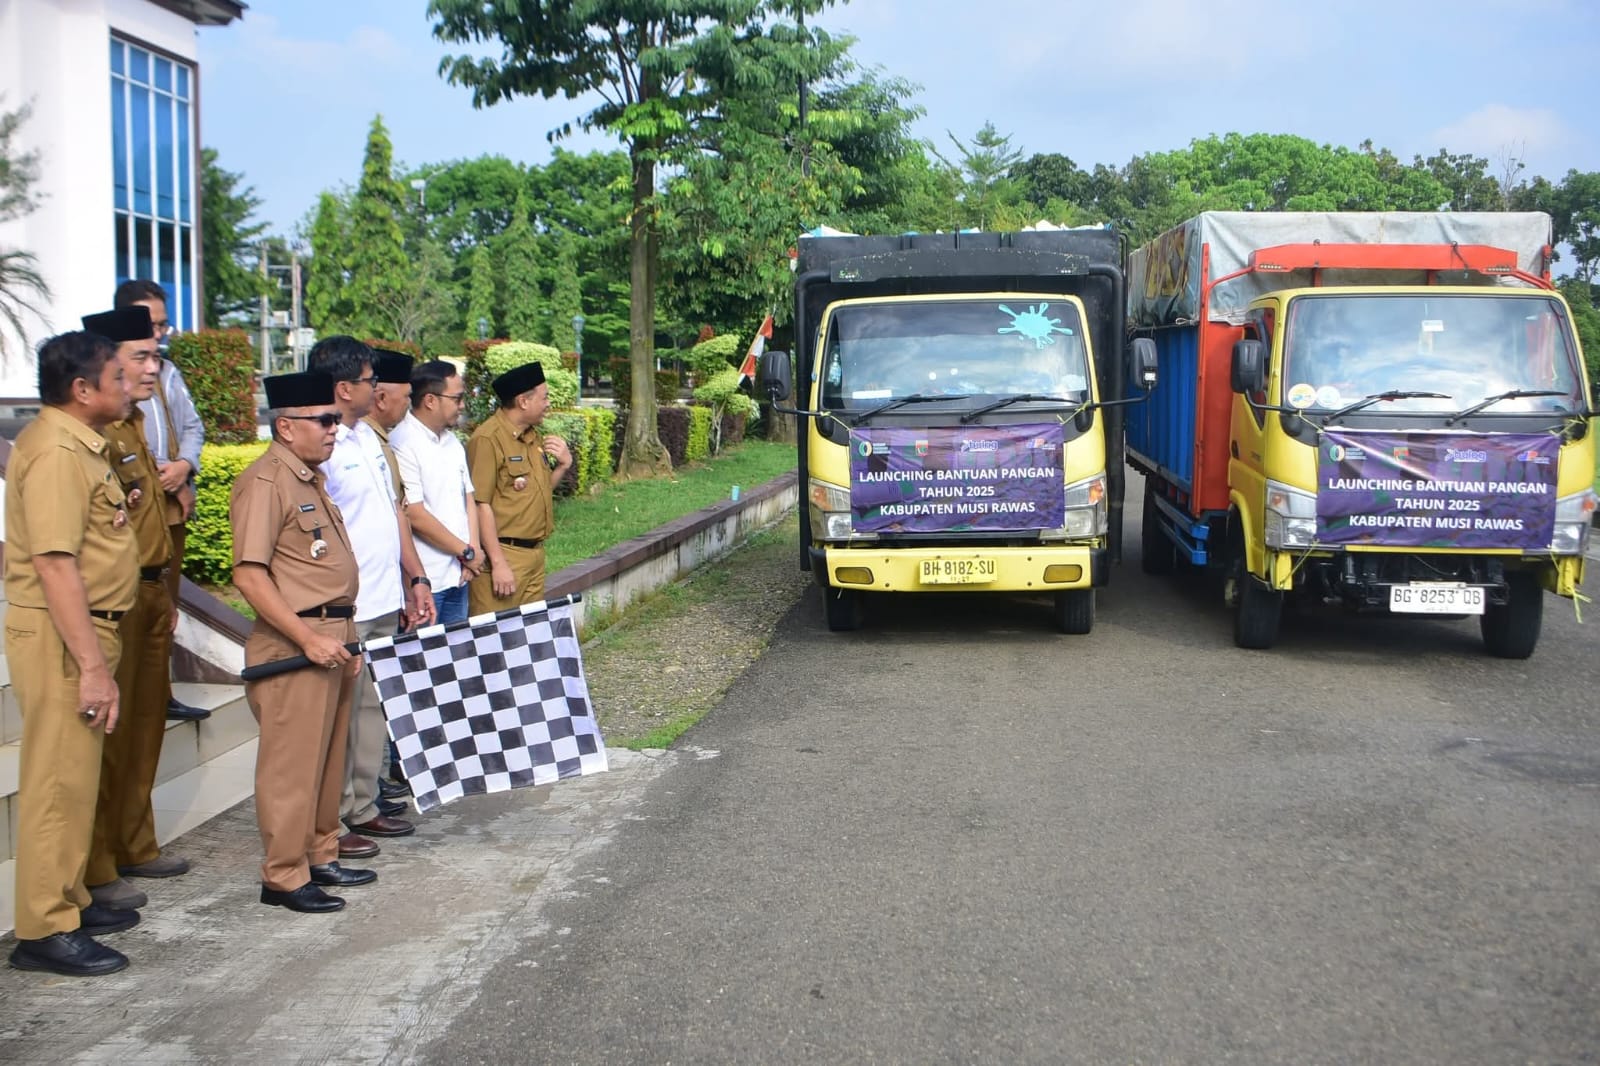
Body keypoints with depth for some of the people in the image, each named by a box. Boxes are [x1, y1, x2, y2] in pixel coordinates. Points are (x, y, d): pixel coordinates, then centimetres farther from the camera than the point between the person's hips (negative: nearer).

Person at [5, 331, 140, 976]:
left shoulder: (76, 443, 13)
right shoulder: (56, 452, -19)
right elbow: (55, 564, -25)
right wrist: (92, 666, -26)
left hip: (83, 629, 10)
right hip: (61, 637, -10)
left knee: (76, 776, 17)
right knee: (60, 782, -4)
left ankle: (70, 900, 28)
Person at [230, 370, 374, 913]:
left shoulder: (309, 479, 16)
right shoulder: (264, 482, -13)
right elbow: (249, 576, -20)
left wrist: (344, 636, 18)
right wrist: (308, 638, -21)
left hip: (332, 638, 10)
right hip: (294, 642, -10)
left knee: (329, 757, 16)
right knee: (291, 763, -2)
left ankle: (320, 857, 27)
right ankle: (284, 876, 7)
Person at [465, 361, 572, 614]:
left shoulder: (533, 437, 14)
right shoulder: (487, 439, -15)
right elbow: (481, 505, -19)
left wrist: (563, 464, 5)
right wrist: (498, 563, -21)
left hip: (535, 553, 9)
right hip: (504, 554, -9)